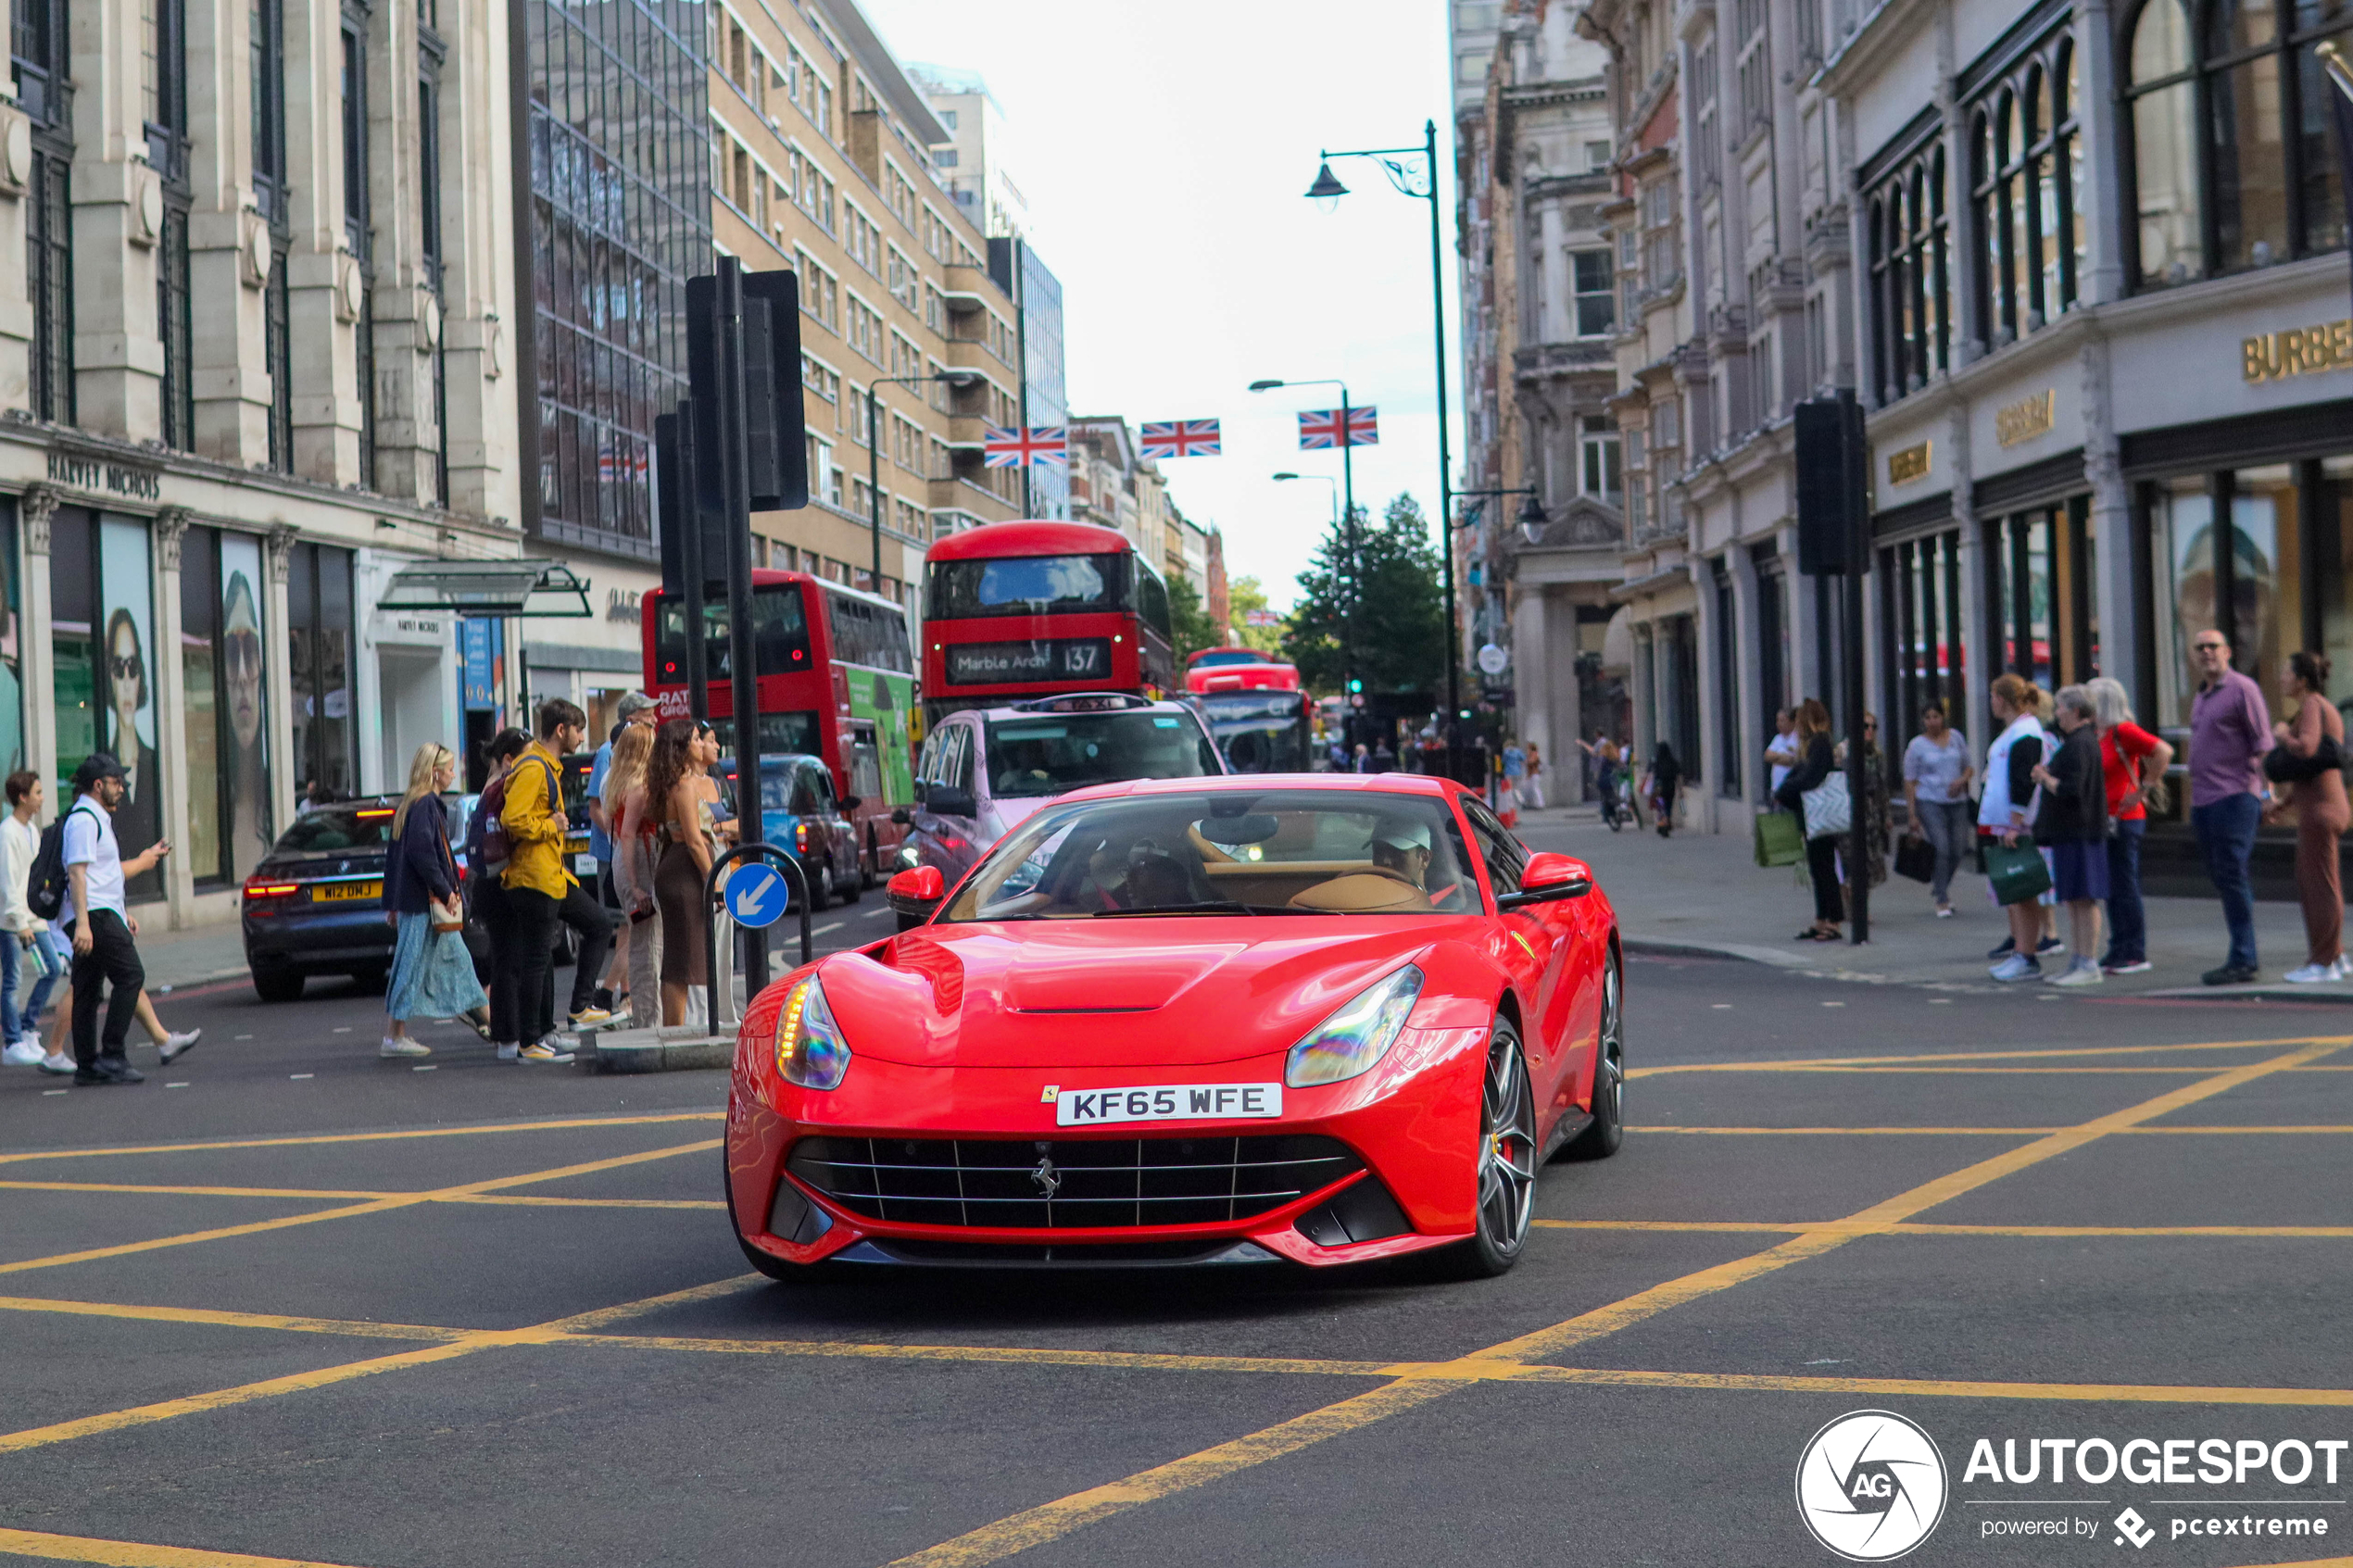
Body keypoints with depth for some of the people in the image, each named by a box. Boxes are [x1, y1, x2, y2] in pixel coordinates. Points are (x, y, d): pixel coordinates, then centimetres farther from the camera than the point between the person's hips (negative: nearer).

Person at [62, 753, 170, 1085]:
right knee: (130, 976, -13)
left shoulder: (97, 819, 23)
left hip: (97, 917, 11)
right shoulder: (84, 819, -10)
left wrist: (122, 913, 32)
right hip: (95, 915, -11)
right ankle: (112, 1056, -15)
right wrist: (82, 922, -25)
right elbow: (76, 872, -18)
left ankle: (86, 1065, 9)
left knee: (87, 989, 8)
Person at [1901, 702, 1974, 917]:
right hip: (1930, 802, -4)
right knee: (1941, 849, -13)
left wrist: (1962, 780, -8)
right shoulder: (1917, 745, 0)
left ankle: (1939, 885, 32)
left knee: (1956, 851, 3)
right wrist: (1912, 812, -5)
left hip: (1957, 801, 4)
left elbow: (1969, 766, 15)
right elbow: (1909, 780, 0)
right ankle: (1942, 901, -4)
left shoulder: (1955, 737, 8)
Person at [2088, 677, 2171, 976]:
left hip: (2124, 820, -9)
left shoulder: (2123, 731, -13)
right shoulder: (2100, 735, 13)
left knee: (2124, 888, -5)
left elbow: (2164, 751, -22)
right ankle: (2119, 953, 17)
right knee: (2112, 890, 11)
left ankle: (2135, 955, 0)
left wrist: (2145, 789, -18)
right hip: (2107, 822, 9)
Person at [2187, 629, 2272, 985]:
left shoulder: (2242, 689, -5)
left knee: (2232, 878, -10)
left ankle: (2242, 961, -7)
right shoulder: (2200, 698, 20)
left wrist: (2262, 790, -14)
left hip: (2233, 798, -9)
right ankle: (2242, 956, 14)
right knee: (2220, 878, 9)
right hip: (2203, 801, 9)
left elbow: (2262, 744, -8)